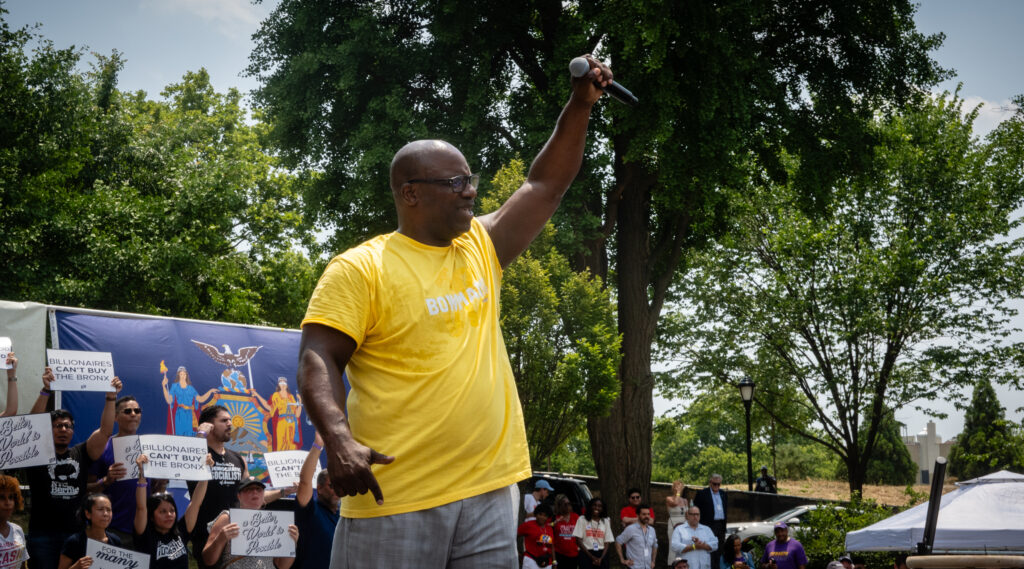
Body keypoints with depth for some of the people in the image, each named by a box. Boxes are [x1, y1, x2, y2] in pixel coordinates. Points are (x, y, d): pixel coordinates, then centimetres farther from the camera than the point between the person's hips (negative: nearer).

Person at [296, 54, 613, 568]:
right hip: (394, 497, -6)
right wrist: (339, 441, -25)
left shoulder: (481, 248, 16)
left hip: (490, 492, 6)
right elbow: (318, 360, -10)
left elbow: (545, 185, 17)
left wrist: (579, 106, 7)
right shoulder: (360, 269, -4)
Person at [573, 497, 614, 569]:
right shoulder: (582, 520, 2)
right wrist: (591, 557, -10)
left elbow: (607, 542, 6)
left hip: (602, 555, 2)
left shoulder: (605, 521, 10)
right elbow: (578, 541, -3)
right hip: (586, 554, -2)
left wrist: (601, 558, -9)